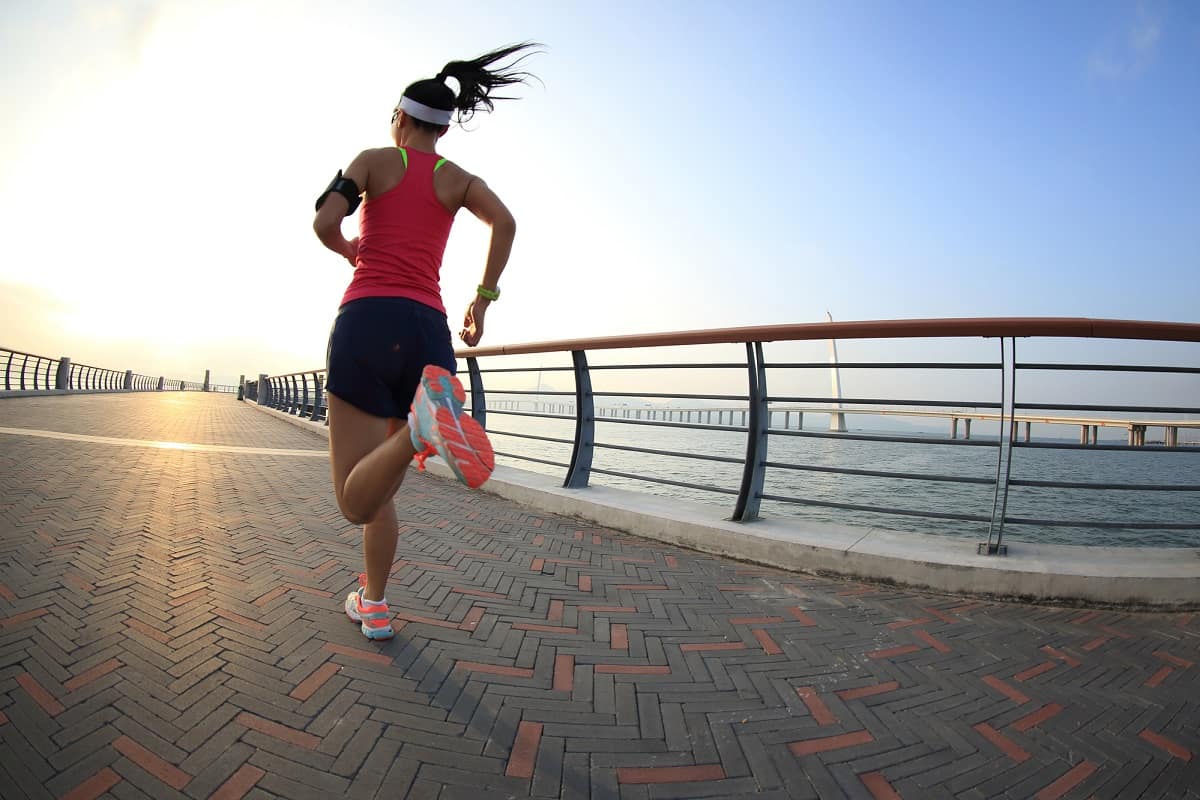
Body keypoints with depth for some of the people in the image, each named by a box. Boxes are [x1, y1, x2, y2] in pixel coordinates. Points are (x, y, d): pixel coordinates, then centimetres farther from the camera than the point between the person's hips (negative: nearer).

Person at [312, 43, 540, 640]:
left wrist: (349, 252, 18)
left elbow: (324, 222, -5)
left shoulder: (374, 160, 11)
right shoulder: (459, 179, 17)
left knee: (356, 501, -9)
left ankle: (423, 420, -39)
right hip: (428, 333, 4)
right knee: (380, 488, 18)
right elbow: (504, 221, -5)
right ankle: (373, 606, 25)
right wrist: (484, 298, 2)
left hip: (367, 323, -3)